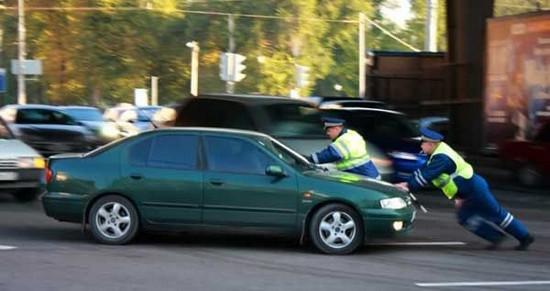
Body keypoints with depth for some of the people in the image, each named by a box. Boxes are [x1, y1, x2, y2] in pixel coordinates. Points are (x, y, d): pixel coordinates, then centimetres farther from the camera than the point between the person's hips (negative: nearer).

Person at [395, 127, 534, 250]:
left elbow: (426, 176, -30)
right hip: (470, 192, 10)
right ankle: (497, 236, 14)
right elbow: (423, 171, 14)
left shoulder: (441, 158, -24)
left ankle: (525, 236, 11)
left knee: (497, 214, 0)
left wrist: (409, 187, -27)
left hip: (474, 188, -10)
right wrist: (408, 183, 7)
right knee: (464, 217, 12)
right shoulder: (439, 153, 9)